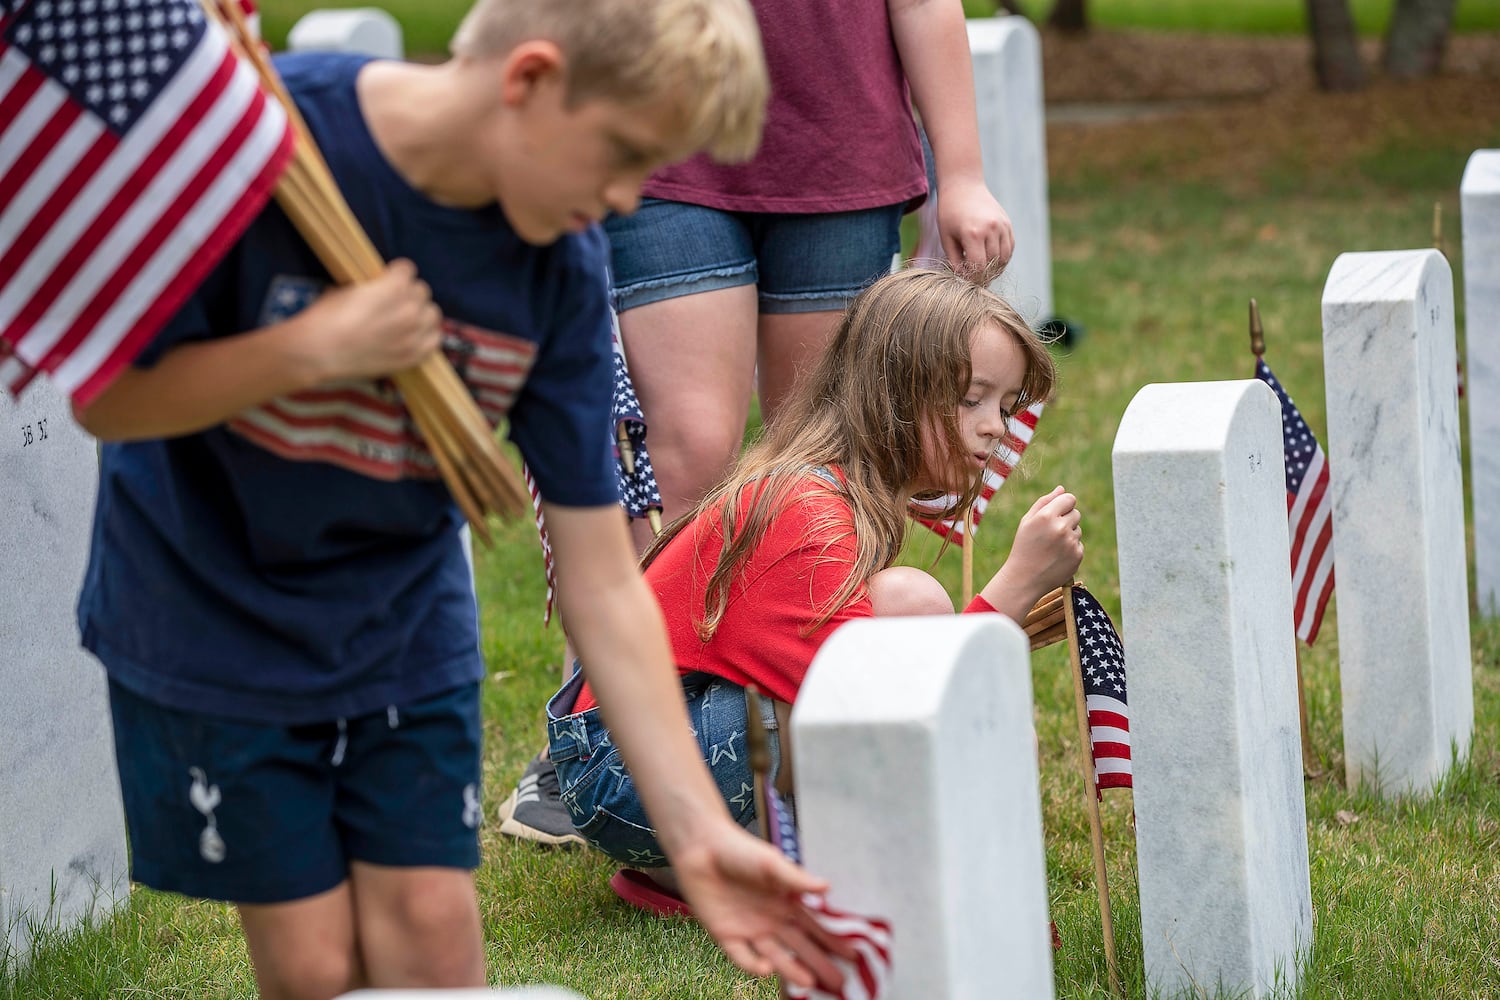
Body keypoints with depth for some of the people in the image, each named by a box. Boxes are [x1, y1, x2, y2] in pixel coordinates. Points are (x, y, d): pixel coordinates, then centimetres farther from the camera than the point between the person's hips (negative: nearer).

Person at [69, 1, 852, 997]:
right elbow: (107, 399, -20)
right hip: (210, 617, -3)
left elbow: (603, 580, -11)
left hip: (405, 625, 3)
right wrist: (317, 351, -32)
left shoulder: (562, 272, -15)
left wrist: (700, 832, -14)